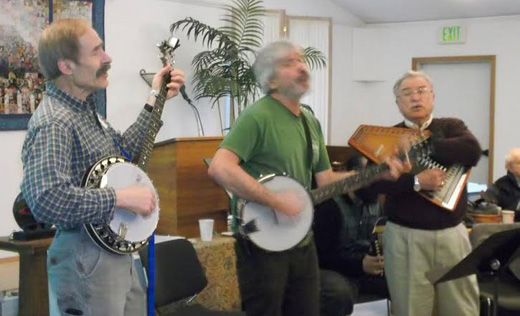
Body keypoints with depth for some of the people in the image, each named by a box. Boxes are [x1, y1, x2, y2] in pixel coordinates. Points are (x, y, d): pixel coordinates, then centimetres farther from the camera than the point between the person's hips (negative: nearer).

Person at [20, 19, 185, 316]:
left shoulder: (84, 108, 9)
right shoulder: (53, 123, -23)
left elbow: (124, 150, 20)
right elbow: (46, 199, -35)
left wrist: (156, 101, 15)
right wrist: (122, 197, -27)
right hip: (87, 260, -10)